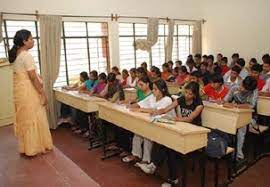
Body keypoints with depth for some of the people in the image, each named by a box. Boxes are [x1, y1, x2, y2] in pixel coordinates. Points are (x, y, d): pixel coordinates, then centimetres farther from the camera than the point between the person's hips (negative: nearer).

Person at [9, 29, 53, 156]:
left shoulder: (15, 55, 11)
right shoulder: (27, 56, -17)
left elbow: (22, 74, 14)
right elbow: (33, 78, -20)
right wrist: (43, 94, -15)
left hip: (19, 90, 9)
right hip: (28, 91, -9)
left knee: (24, 119, 16)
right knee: (34, 119, 3)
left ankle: (26, 147, 28)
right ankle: (36, 147, 15)